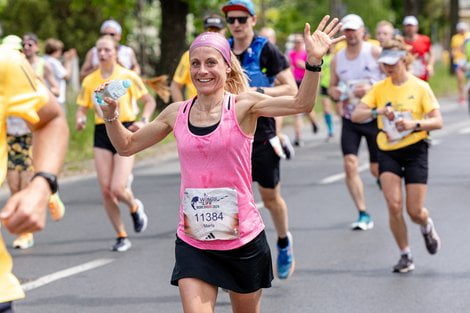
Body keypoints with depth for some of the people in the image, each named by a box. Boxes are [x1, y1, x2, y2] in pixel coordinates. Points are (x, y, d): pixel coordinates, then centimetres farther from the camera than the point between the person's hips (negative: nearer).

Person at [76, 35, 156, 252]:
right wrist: (80, 119, -12)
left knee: (118, 189, -14)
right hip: (102, 134, 3)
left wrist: (144, 121, -10)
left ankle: (135, 207, 23)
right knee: (105, 190, -2)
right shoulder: (90, 81, 6)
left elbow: (149, 101, 6)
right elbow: (82, 108, 10)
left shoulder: (128, 77, -2)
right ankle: (121, 236, 13)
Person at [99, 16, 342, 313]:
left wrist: (314, 61, -34)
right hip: (193, 244, 2)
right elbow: (127, 145, 14)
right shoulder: (177, 113, 3)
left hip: (243, 240, -2)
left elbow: (301, 103, -21)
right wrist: (110, 114, -2)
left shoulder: (243, 105, -7)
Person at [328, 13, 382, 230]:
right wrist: (334, 92, -8)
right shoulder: (337, 59, 5)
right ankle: (363, 215, -5)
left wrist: (371, 88, -22)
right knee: (350, 165, -12)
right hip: (350, 120, 3)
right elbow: (332, 86, 16)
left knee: (377, 169, 2)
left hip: (375, 117, -3)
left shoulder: (375, 52, -7)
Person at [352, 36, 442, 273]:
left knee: (414, 211, -3)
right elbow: (356, 115, -5)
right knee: (394, 205, -12)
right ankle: (405, 255, 5)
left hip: (415, 149, -2)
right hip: (388, 152, 2)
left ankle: (427, 226, 35)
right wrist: (377, 111, -23)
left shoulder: (420, 87, -4)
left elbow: (437, 121, -7)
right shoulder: (379, 89, 3)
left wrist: (415, 124, -24)